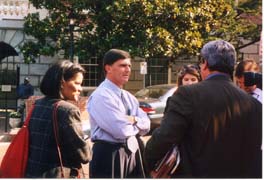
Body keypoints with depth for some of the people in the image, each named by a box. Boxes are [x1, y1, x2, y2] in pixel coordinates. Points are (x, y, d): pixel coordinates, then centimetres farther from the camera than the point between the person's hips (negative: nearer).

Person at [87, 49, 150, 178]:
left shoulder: (129, 97, 13)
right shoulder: (101, 96, -15)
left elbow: (146, 125, 8)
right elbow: (121, 130, -22)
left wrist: (134, 120, -13)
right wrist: (136, 124, -2)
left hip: (132, 152, 9)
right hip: (109, 155, -9)